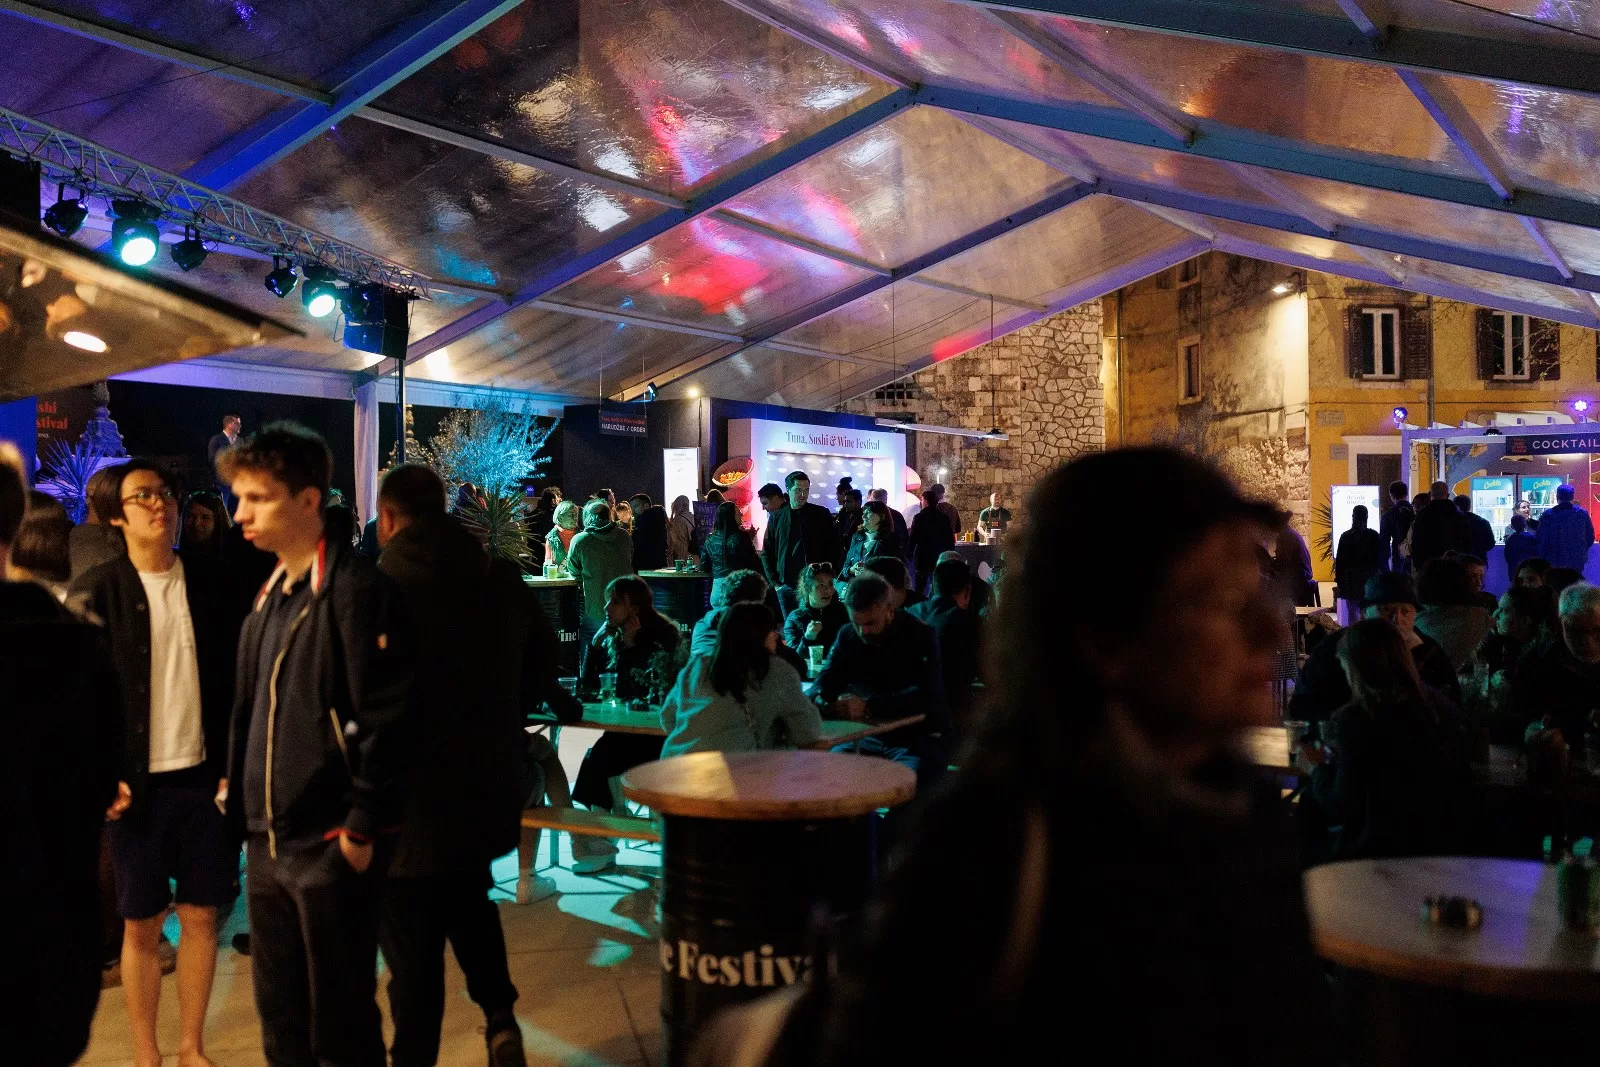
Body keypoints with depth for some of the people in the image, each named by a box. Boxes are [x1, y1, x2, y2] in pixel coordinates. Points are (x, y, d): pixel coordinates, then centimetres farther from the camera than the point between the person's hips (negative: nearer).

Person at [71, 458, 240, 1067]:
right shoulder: (95, 591, -4)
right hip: (137, 783, -2)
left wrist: (233, 765, 2)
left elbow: (231, 680, 6)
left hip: (204, 777, 2)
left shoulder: (207, 582, 4)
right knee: (141, 926, 8)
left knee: (200, 916, 9)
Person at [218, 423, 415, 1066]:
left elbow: (384, 719, -18)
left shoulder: (356, 590, -14)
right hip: (266, 843, 8)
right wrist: (239, 789, 13)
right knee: (279, 1014, 17)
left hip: (330, 844, -8)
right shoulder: (270, 593, 12)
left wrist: (362, 830, -17)